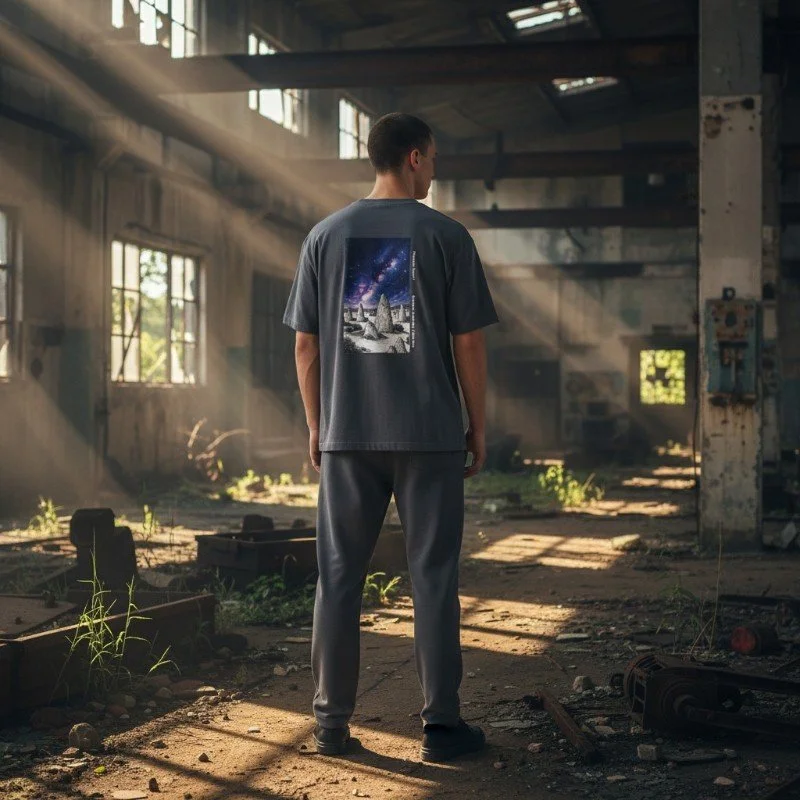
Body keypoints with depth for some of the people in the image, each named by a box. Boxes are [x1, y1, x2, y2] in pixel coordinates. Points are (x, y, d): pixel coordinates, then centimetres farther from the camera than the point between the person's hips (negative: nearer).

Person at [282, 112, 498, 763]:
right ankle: (441, 724, 6)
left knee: (339, 578, 8)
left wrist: (316, 425, 15)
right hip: (431, 435, -2)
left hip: (346, 437, 3)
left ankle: (332, 723, 12)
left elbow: (306, 345, 6)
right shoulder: (445, 236, -2)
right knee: (433, 577, 3)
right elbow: (469, 343, -3)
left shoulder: (326, 237, 6)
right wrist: (479, 426, 6)